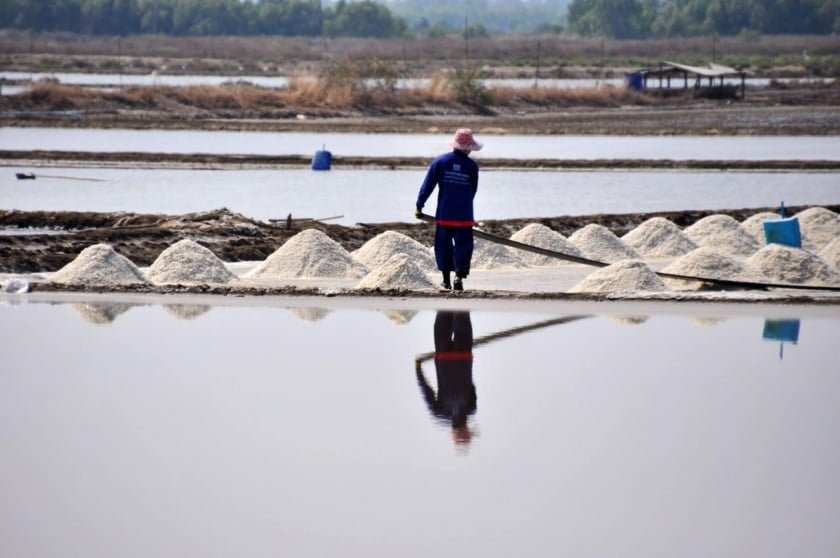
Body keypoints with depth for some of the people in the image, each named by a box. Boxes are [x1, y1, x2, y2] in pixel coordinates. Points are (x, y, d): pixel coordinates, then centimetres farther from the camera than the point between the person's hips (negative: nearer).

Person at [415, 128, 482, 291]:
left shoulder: (440, 161, -1)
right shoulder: (472, 166, -2)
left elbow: (428, 185, -2)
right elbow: (473, 191, 7)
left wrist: (419, 206, 4)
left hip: (444, 214, 1)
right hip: (464, 215, -1)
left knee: (444, 245, 13)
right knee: (463, 246, 2)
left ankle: (446, 280, 18)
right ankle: (459, 277, -13)